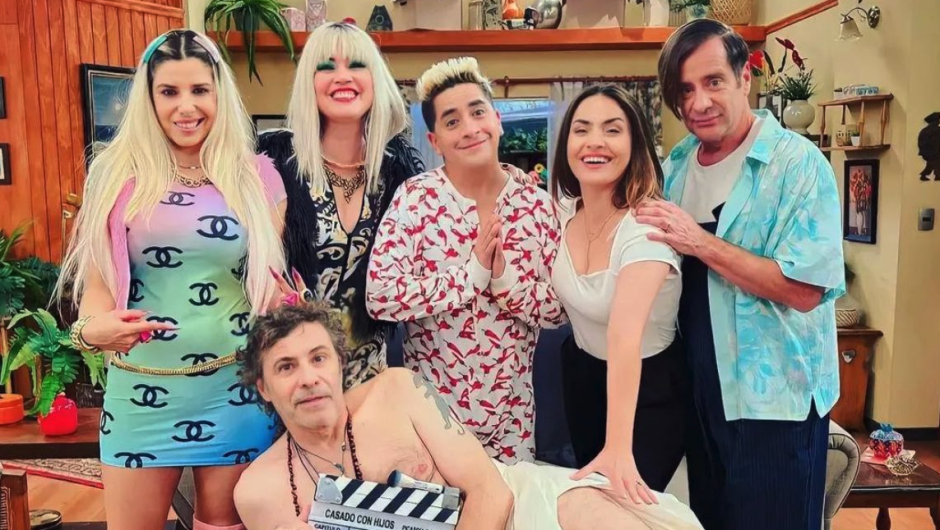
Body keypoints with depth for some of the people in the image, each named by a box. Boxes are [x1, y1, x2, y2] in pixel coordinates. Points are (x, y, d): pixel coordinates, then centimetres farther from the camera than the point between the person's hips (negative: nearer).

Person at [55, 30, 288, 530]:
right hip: (142, 389, 0)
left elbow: (270, 281, 6)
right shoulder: (117, 175, 0)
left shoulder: (256, 176, 0)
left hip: (234, 386, 0)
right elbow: (98, 281, 3)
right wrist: (91, 328, -17)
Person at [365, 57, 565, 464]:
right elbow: (380, 297, -19)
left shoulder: (536, 202, -4)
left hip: (511, 404, 2)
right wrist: (472, 273, -22)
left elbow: (558, 309, -3)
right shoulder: (415, 198, -11)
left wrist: (505, 278, -21)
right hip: (430, 399, -2)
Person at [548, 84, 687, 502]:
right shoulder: (564, 213, -8)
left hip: (649, 388, -6)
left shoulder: (646, 226, -29)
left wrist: (619, 449, -45)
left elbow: (625, 335, -41)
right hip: (582, 375, 7)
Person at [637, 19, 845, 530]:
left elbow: (804, 291, -22)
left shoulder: (799, 163, -14)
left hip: (774, 399, -5)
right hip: (697, 392, 6)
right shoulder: (675, 165, 5)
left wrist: (700, 242, -25)